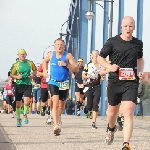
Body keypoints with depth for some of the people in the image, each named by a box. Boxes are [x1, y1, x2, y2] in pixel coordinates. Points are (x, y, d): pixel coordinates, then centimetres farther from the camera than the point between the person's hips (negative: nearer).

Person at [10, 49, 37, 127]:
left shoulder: (30, 63, 5)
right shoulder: (16, 64, 1)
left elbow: (35, 70, 21)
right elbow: (11, 74, 5)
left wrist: (32, 74, 1)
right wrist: (17, 77, -14)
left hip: (28, 85, 0)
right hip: (19, 85, 0)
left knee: (27, 101, -19)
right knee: (18, 104, 5)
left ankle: (25, 114, 6)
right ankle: (18, 118, 25)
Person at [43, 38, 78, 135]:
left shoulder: (68, 56, -6)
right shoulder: (51, 55, 3)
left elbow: (76, 69, -13)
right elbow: (45, 61, 27)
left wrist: (66, 64, -24)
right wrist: (45, 71, 14)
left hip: (64, 83, 0)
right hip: (53, 82, 0)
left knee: (61, 105, 14)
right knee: (55, 103, -18)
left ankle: (58, 116, 48)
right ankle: (56, 125, -25)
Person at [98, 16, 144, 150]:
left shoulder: (138, 43, 6)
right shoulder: (112, 42, -4)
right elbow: (100, 57, 5)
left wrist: (141, 71, 7)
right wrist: (109, 66, -14)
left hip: (131, 82, 0)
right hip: (115, 82, 0)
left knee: (128, 113, -15)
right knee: (113, 111, 17)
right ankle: (111, 129, 51)